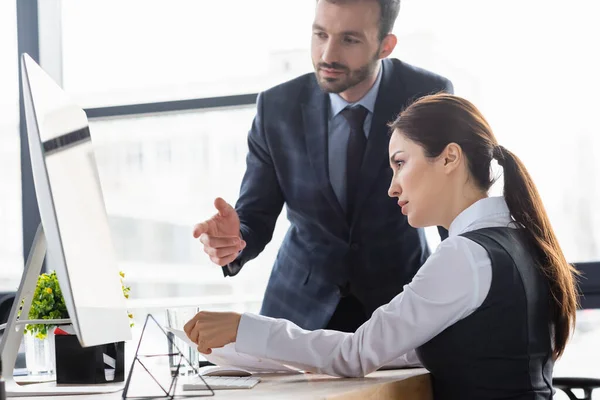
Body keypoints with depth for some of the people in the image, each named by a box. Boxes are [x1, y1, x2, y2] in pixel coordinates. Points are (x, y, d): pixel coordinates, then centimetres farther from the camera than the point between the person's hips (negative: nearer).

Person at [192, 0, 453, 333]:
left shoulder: (428, 96, -14)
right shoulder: (277, 108, -12)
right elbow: (255, 217, -9)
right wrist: (232, 241, -32)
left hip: (401, 297, 0)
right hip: (302, 303, 1)